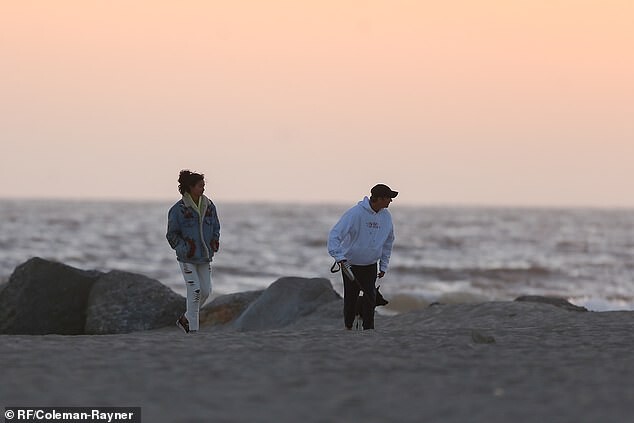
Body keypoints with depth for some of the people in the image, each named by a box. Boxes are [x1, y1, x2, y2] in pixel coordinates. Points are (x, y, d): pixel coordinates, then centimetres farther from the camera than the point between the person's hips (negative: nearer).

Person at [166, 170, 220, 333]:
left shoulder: (209, 207, 3)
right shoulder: (178, 209, -11)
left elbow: (215, 228, 16)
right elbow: (172, 234, -5)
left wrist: (215, 241, -4)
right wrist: (184, 248, -17)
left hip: (205, 257, 5)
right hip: (187, 258, -5)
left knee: (206, 291, 3)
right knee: (195, 290, -11)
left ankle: (184, 319, 24)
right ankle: (193, 328, -2)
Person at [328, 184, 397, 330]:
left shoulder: (386, 216, -4)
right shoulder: (355, 214, -23)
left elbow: (388, 242, 11)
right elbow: (335, 235, -27)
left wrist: (384, 265, 9)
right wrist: (339, 257, -39)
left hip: (371, 265, 4)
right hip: (350, 264, -4)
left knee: (371, 297, -6)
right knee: (351, 297, 8)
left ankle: (368, 328, 1)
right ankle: (348, 326, 27)